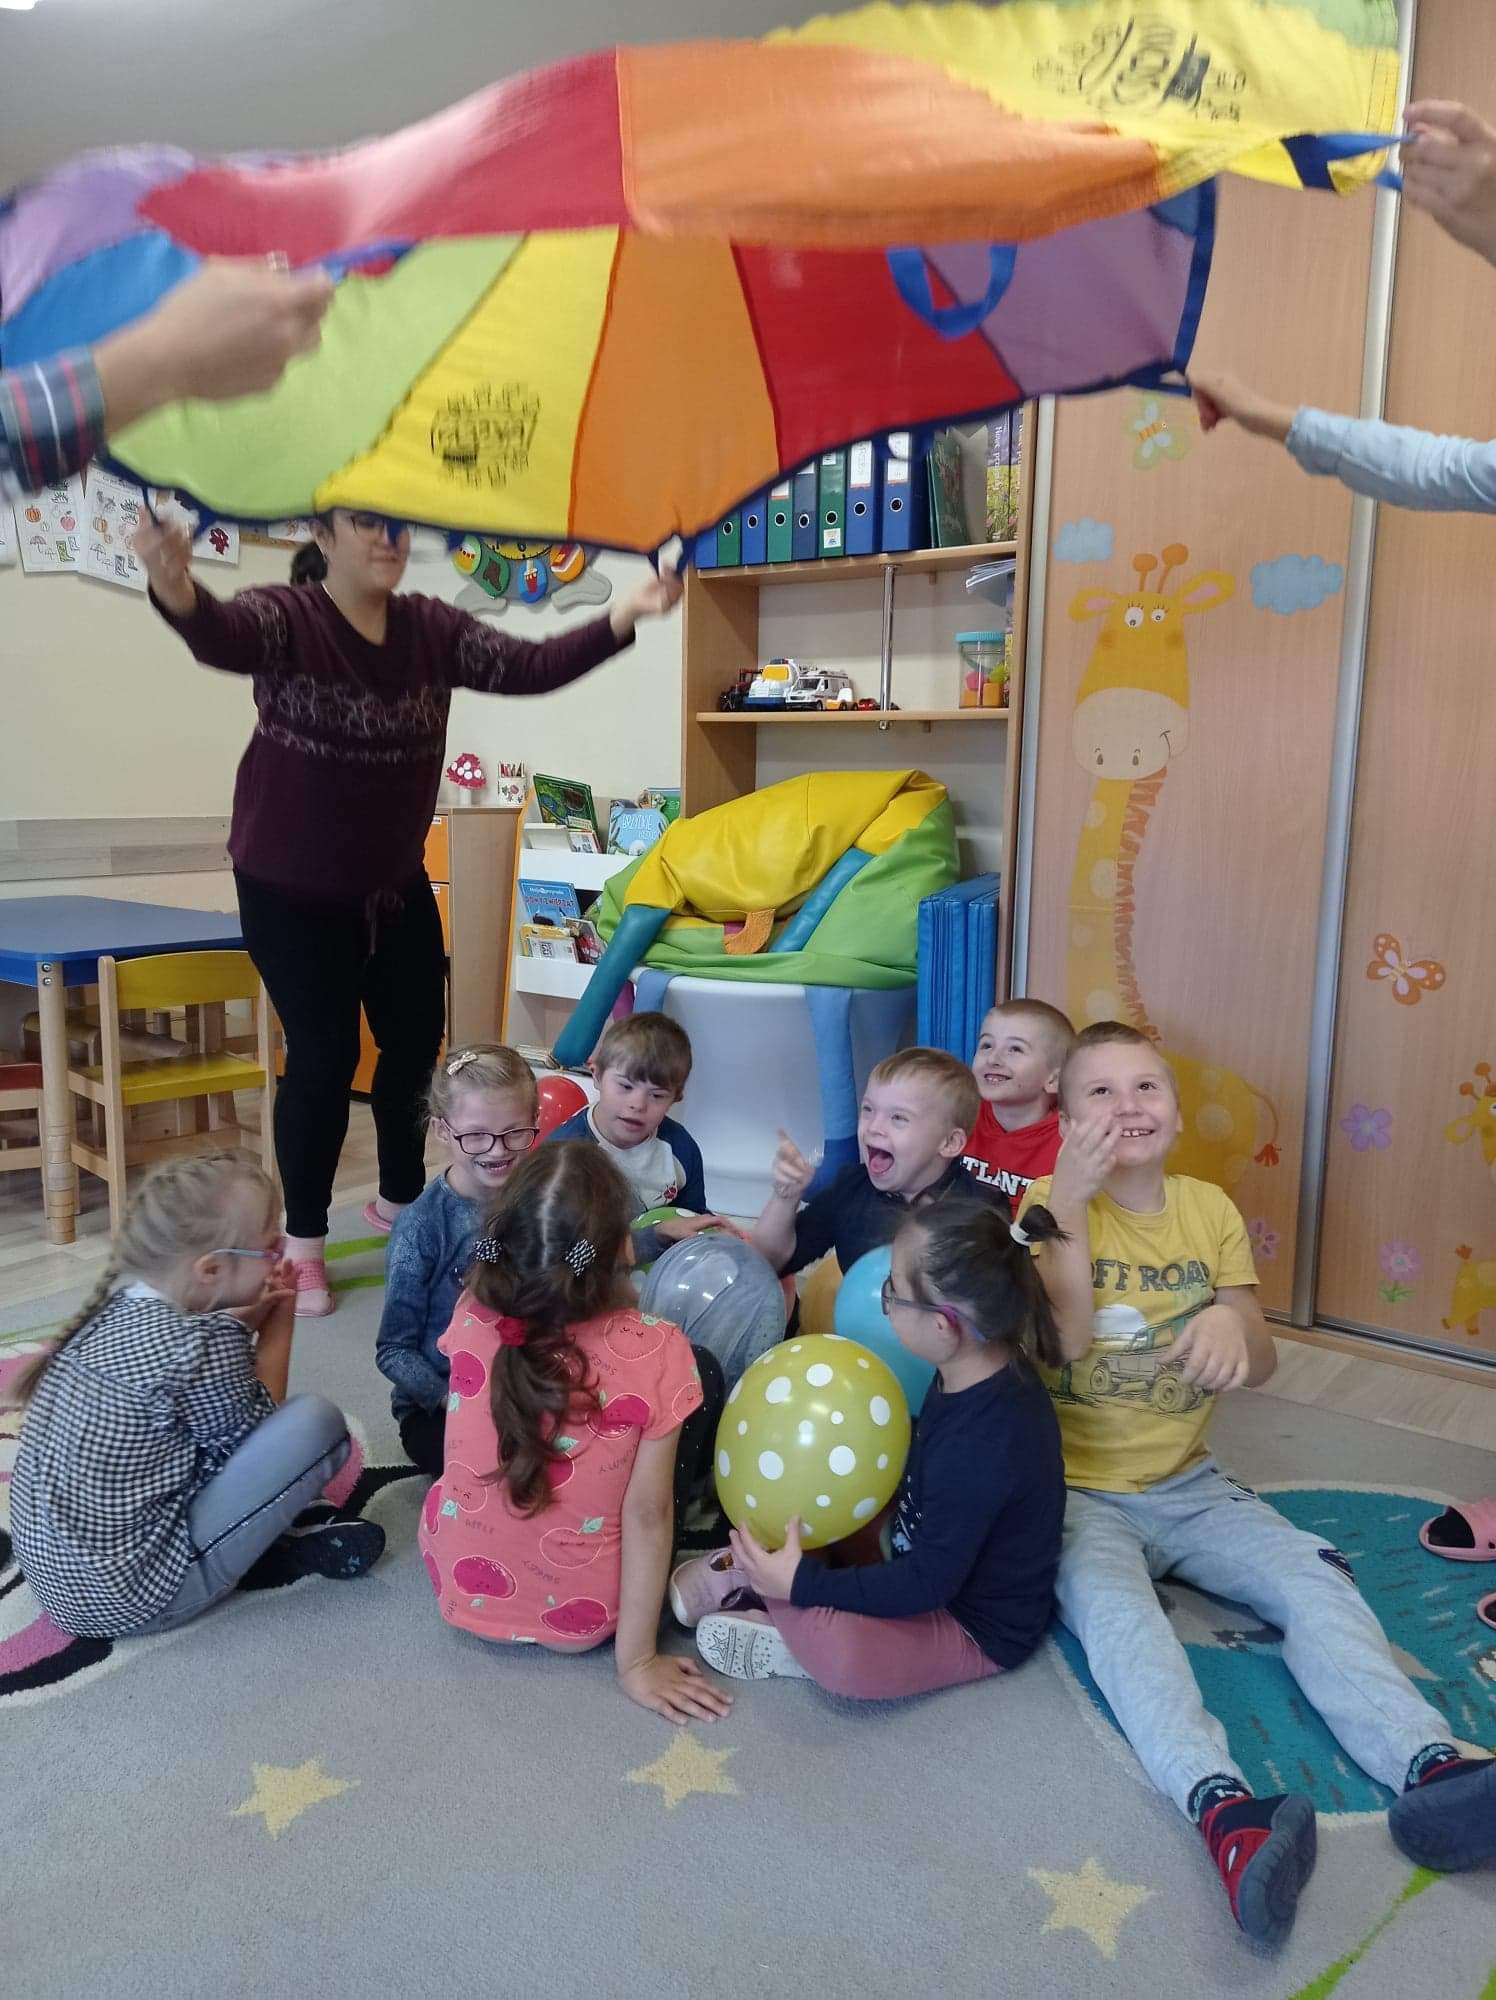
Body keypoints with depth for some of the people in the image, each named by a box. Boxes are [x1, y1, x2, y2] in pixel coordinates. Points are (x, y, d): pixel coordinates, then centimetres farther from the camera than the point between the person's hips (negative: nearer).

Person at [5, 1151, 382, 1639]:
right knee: (317, 1421, -14)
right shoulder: (197, 1347, -24)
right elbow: (257, 1427, -6)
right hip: (127, 1595, -9)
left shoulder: (118, 1305, 0)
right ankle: (283, 1555, 8)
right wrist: (279, 1321, 3)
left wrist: (248, 1318, -3)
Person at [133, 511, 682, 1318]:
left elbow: (531, 666, -16)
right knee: (324, 1053, -6)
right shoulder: (285, 618, -17)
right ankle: (303, 1240, 13)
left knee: (416, 1040, 13)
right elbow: (223, 636, -39)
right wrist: (175, 590, -63)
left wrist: (623, 617, -31)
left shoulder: (434, 629, -5)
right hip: (291, 889, -5)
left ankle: (400, 1198, 37)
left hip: (396, 884, 5)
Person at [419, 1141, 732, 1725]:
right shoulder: (655, 1353, -28)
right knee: (705, 1373, 11)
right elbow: (646, 1516, -22)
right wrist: (638, 1662, -11)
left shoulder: (471, 1317, -18)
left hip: (460, 1583, 3)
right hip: (580, 1616, -3)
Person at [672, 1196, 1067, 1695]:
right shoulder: (977, 1375, -7)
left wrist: (802, 1582, -25)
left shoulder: (984, 1446, -34)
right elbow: (925, 1473, 11)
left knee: (840, 1656, -35)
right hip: (932, 1557, 9)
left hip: (975, 1630, -9)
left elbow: (928, 1583, -27)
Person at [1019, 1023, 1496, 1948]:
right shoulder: (1047, 1203, -8)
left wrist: (1234, 1320, -22)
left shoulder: (1210, 1209, 4)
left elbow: (1262, 1365, 3)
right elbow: (1063, 1344, -21)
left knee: (1315, 1577, -18)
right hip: (1080, 1492, -5)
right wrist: (1069, 1204, -30)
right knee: (1112, 1605, -33)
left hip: (1190, 1486, 5)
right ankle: (1223, 1805, -51)